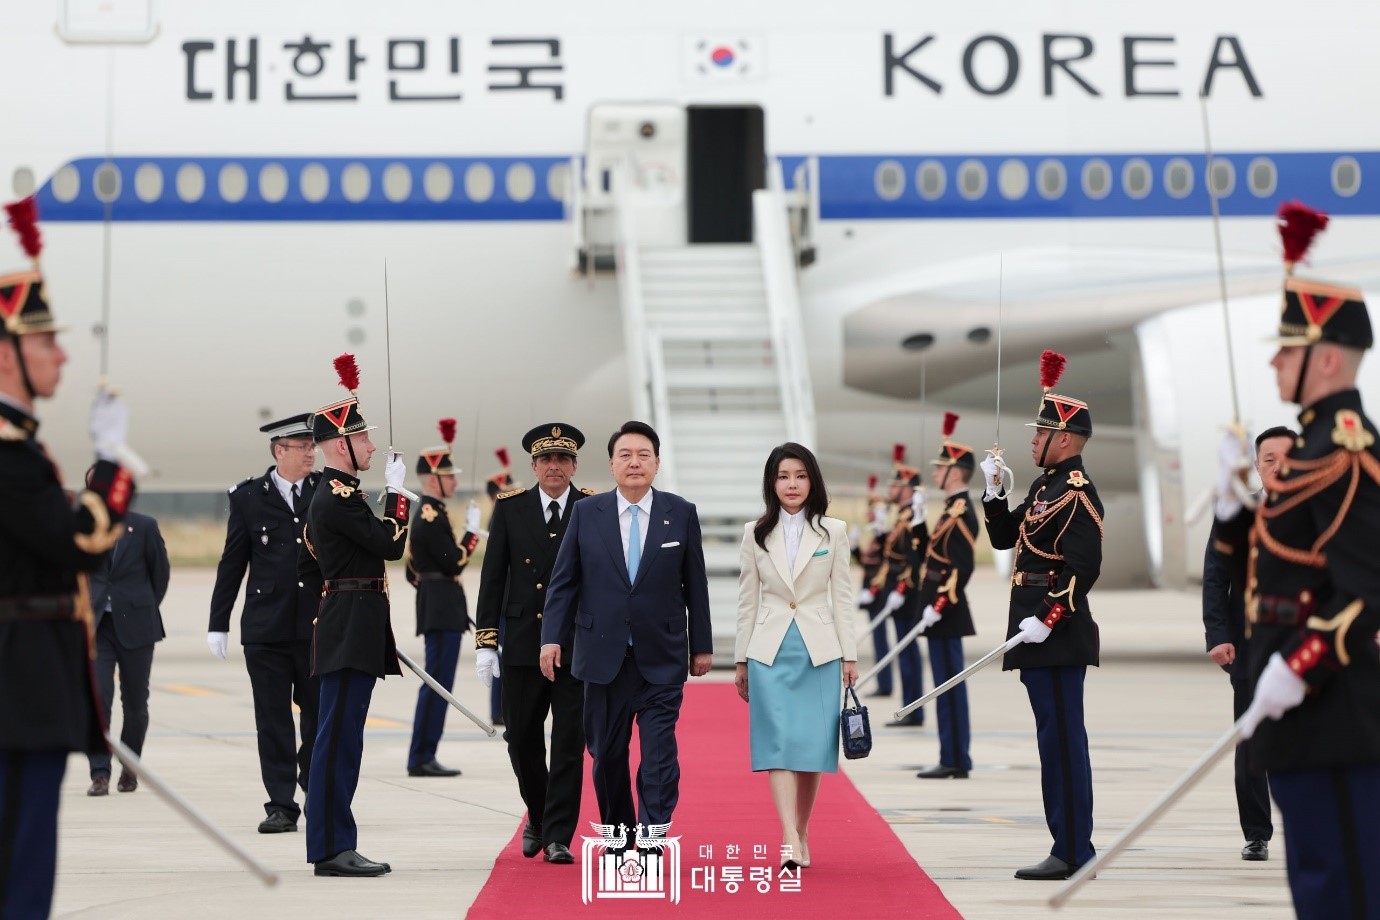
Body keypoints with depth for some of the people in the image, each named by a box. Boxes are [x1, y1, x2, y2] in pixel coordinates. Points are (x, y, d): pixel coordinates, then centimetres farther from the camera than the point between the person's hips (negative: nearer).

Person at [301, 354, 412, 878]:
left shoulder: (329, 495, 18)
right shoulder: (340, 497, -14)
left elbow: (306, 564, 23)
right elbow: (392, 544, -15)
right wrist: (397, 492, -6)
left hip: (347, 631, 11)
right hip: (351, 631, -11)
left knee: (340, 738, 11)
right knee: (338, 737, -8)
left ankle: (334, 844, 15)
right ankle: (330, 849, -6)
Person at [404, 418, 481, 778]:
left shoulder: (424, 513, 17)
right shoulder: (433, 516, -15)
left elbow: (412, 570, 22)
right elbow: (455, 562, -19)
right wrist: (472, 531, -9)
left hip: (436, 608, 11)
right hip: (443, 609, -11)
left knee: (437, 683, 12)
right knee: (438, 682, -8)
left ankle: (422, 756, 14)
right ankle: (422, 758, -7)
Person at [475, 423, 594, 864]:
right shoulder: (510, 508, 4)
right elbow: (492, 578, 5)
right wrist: (486, 641, -1)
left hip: (577, 646, -2)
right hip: (522, 645, 2)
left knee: (569, 743, -2)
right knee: (521, 738, 10)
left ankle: (557, 837, 4)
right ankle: (537, 816, 33)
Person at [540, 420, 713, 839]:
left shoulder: (681, 513, 2)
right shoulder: (586, 513, 3)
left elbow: (695, 584, 5)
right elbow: (563, 581, 5)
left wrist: (702, 646, 6)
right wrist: (552, 637, -4)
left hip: (661, 659, -1)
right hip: (604, 656, 1)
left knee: (659, 757, -8)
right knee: (607, 755, 10)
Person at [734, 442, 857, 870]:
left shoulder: (833, 531, 6)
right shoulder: (756, 534, 7)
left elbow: (842, 597, 5)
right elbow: (747, 601, 9)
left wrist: (849, 656, 1)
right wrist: (741, 659, 8)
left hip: (819, 651, 0)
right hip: (770, 651, 0)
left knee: (813, 744, 1)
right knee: (779, 742, -10)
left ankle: (801, 834, 16)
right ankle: (790, 843, -17)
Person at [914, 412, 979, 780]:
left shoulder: (961, 512, -15)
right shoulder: (955, 510, 16)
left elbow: (962, 567, -21)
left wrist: (937, 607, -22)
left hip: (944, 612, -10)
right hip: (943, 611, 10)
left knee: (949, 683, -7)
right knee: (948, 683, 11)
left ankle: (955, 761, -4)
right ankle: (955, 760, 15)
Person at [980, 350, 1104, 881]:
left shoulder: (1078, 493, -13)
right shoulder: (1045, 486, 17)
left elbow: (1083, 569, -20)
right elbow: (1004, 538, 25)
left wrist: (1045, 620, -25)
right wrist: (994, 491, 12)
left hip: (1057, 637, -10)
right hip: (1037, 637, 10)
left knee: (1062, 739, -7)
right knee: (1057, 739, 12)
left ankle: (1073, 854, -4)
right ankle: (1071, 848, 18)